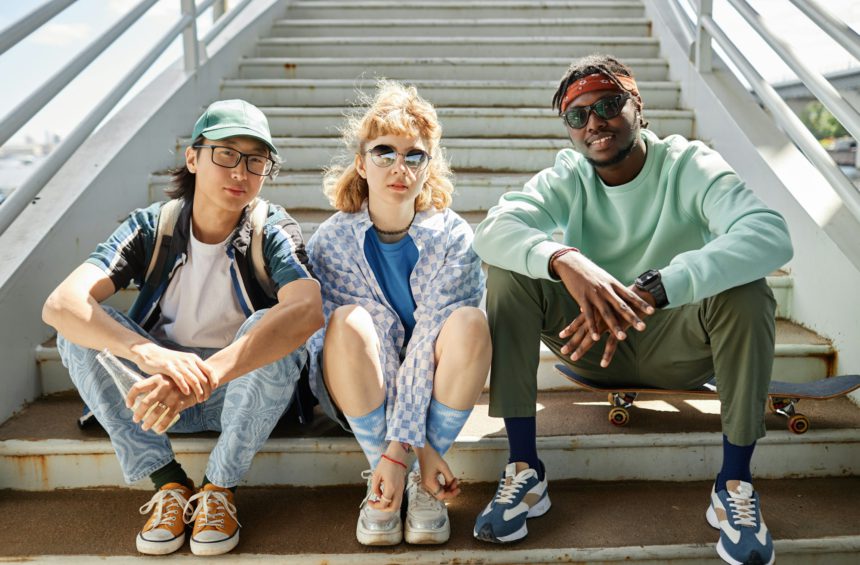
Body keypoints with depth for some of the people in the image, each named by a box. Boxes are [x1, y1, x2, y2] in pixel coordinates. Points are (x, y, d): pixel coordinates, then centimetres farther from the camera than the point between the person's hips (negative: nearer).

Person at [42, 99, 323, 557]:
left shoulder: (272, 230, -16)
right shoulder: (151, 227, -11)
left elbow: (307, 310, -38)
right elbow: (60, 303, -27)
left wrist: (204, 376, -51)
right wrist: (150, 354, -47)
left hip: (245, 389, -2)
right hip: (157, 387, 2)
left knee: (275, 332, -32)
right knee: (80, 328, -20)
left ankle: (218, 487, -14)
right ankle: (168, 484, -14)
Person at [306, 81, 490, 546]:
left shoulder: (451, 237, -16)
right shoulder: (330, 242, -15)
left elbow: (431, 338, -23)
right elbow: (367, 340, -20)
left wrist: (398, 445, -30)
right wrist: (418, 444, -26)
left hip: (434, 382, 1)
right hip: (361, 389, 0)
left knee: (469, 322, -30)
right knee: (349, 320, -32)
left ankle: (424, 482, -15)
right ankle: (381, 477, -16)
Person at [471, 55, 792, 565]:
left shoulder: (690, 166, -14)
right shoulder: (567, 178, -6)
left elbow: (771, 234, -34)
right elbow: (493, 230, -26)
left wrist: (652, 288, -46)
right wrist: (563, 259, -48)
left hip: (674, 347, -1)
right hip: (590, 340, 2)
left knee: (744, 285, -30)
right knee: (511, 270, -21)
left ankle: (735, 484, -18)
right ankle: (525, 470, -21)